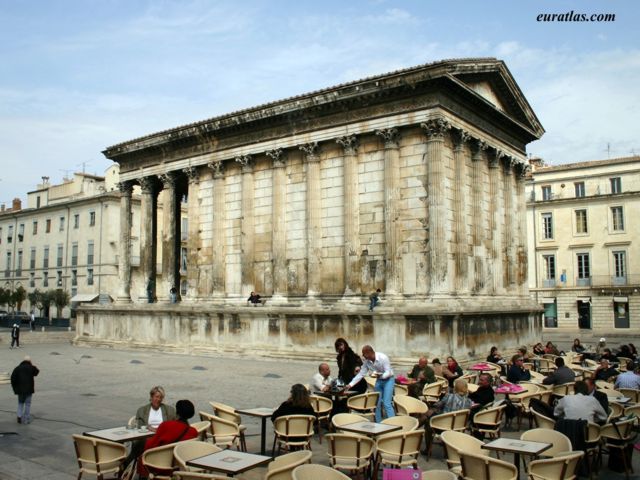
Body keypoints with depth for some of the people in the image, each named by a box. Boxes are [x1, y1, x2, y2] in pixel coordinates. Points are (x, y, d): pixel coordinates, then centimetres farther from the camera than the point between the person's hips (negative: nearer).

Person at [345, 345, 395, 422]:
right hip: (379, 381, 6)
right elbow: (361, 374, -2)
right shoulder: (366, 361, -9)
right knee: (377, 404, 4)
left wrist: (380, 375, -45)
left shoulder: (383, 357, -27)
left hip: (388, 380, -6)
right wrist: (350, 385, -6)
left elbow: (388, 372, -25)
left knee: (387, 404, -16)